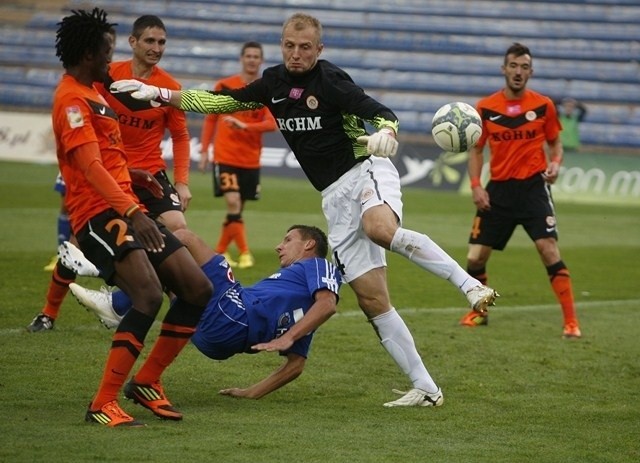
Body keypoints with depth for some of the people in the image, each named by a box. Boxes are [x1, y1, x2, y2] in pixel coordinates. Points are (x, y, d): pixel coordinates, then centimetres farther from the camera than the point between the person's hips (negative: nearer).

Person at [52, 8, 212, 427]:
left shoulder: (91, 93, 21)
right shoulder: (72, 99, -12)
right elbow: (90, 166, -25)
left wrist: (132, 177, 50)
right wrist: (131, 212, -35)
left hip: (128, 211, 10)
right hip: (100, 215, -10)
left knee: (199, 289, 3)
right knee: (149, 295, -28)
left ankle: (146, 382, 12)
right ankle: (103, 404, -23)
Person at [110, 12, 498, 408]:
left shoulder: (330, 79, -9)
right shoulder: (273, 83, 9)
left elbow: (383, 114, -17)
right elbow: (221, 101, 19)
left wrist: (386, 133, -40)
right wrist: (158, 94, 14)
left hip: (366, 171, -6)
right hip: (335, 196, 6)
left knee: (380, 229, -41)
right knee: (371, 298, -3)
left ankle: (470, 285, -35)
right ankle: (425, 388, -2)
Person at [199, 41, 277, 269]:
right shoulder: (224, 86, 1)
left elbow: (272, 124, -13)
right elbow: (210, 119, 9)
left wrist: (244, 126, -28)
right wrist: (204, 149, 4)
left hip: (251, 160, 2)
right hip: (225, 156, -2)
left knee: (238, 208, 9)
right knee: (233, 203, -16)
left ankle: (220, 250, 26)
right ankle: (244, 253, -13)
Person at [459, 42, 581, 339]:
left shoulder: (543, 105, -1)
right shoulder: (485, 108, 1)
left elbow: (555, 143, 12)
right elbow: (476, 150, 11)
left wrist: (555, 164, -10)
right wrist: (475, 186, -2)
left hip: (533, 187, -2)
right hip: (498, 190, 2)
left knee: (550, 251, -15)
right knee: (475, 258, 1)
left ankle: (571, 322, -10)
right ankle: (479, 312, 27)